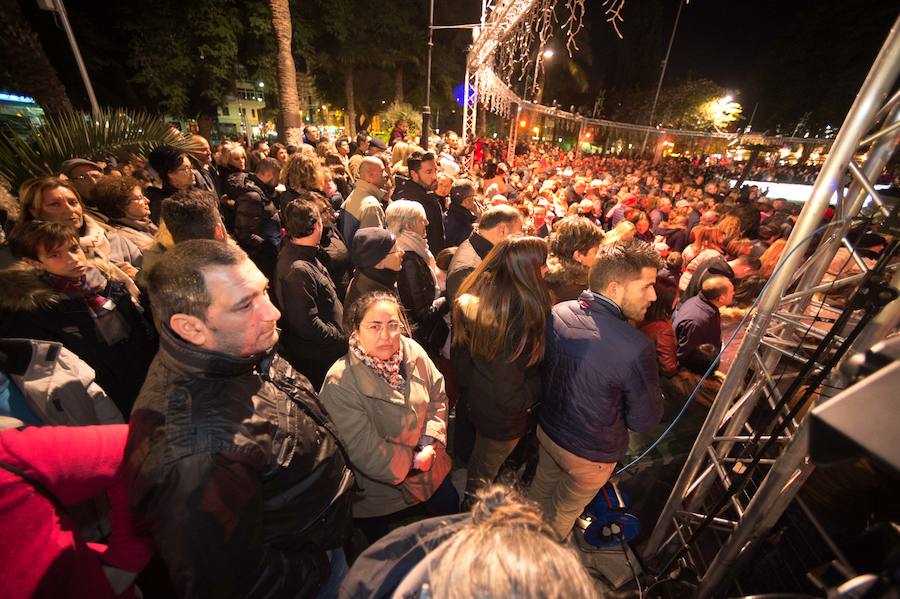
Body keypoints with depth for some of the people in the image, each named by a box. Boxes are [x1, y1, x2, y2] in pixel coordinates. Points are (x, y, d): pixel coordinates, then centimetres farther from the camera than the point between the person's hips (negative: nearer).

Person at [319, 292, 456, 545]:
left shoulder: (413, 352, -14)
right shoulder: (339, 384, -29)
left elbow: (438, 396, -4)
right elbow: (363, 450, -25)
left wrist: (429, 443, -16)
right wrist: (411, 461, -17)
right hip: (380, 490, -4)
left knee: (450, 508, 27)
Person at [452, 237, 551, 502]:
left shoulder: (471, 300, -13)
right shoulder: (521, 314, -37)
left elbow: (460, 358, -1)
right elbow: (510, 397, -29)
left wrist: (468, 389, 14)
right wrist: (544, 381, -12)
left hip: (476, 399, 7)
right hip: (502, 419, -7)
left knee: (478, 461, 33)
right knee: (482, 476, 22)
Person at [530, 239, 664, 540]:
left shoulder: (557, 313, -19)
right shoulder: (636, 348, -37)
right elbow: (644, 420, -20)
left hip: (547, 428, 5)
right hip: (591, 453, -4)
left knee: (542, 487, 32)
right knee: (564, 512, 26)